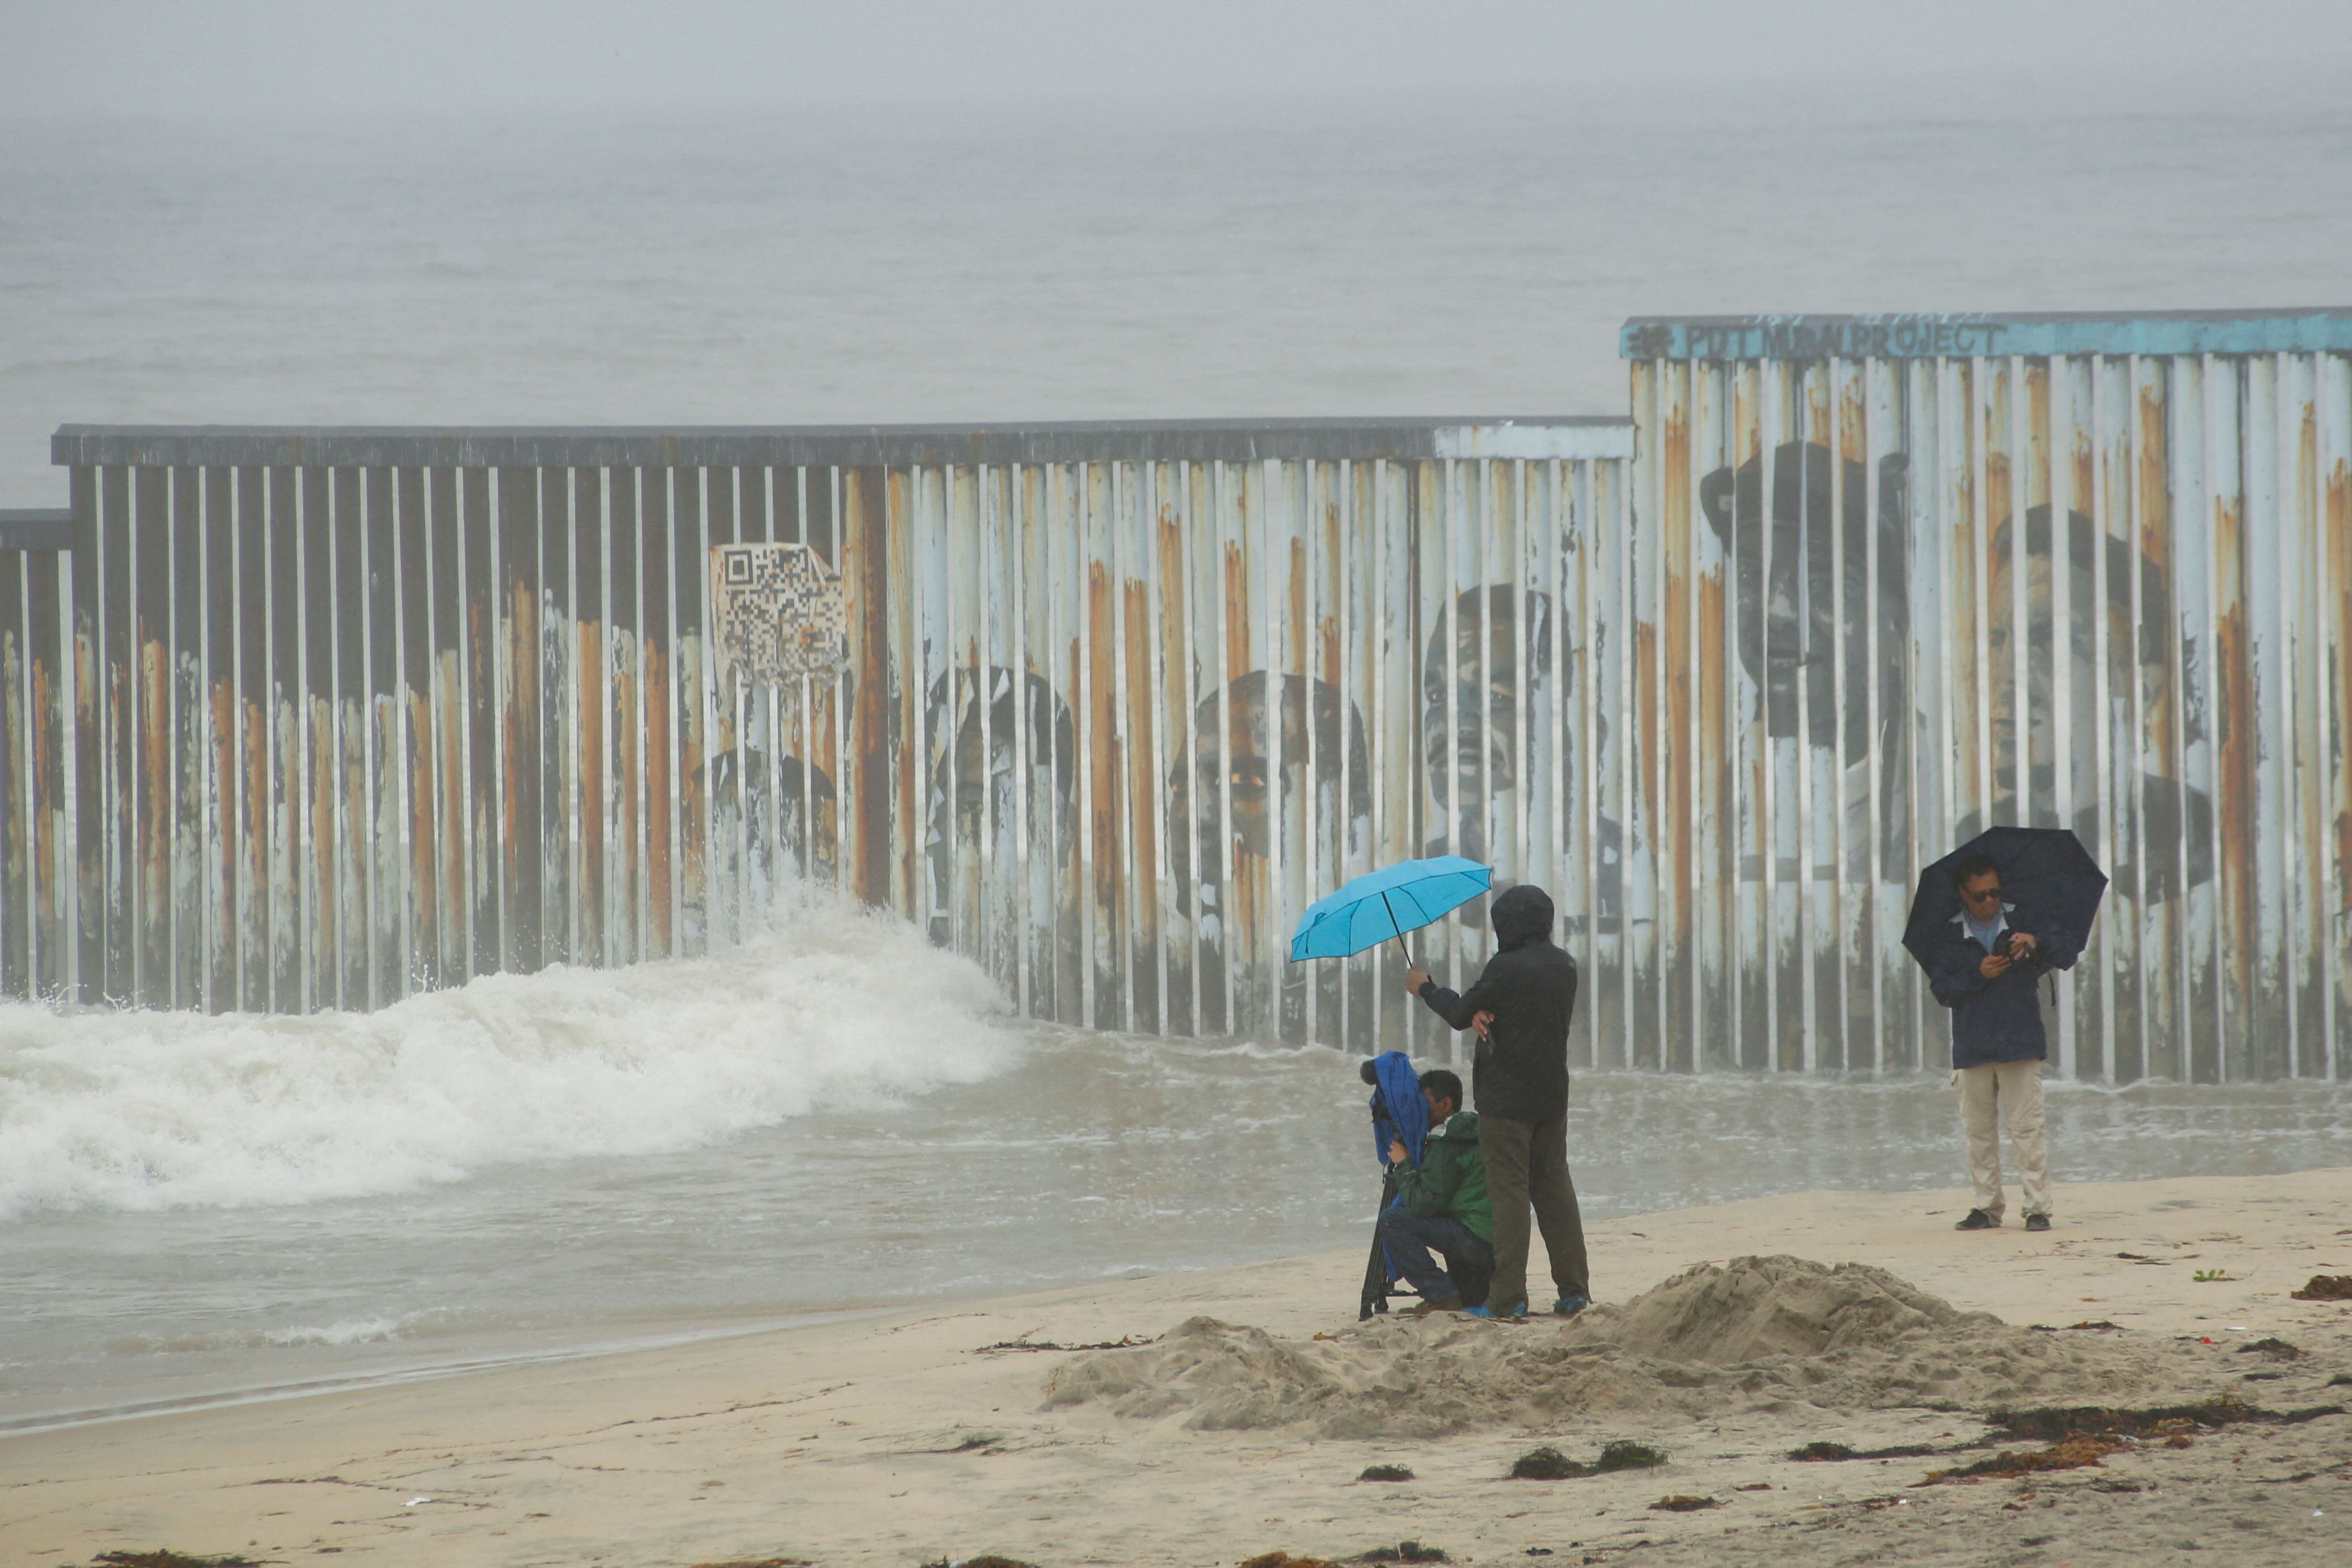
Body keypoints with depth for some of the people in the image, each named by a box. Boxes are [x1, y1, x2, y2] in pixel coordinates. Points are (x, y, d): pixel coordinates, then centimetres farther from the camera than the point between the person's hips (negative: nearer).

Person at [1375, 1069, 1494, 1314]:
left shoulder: (1446, 1144, -13)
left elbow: (1423, 1203, -16)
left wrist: (1404, 1165, -3)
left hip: (1477, 1239, -10)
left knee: (1391, 1221, -11)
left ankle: (1441, 1294, -11)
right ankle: (1473, 1286, 21)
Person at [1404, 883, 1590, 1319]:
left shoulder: (1506, 968, -16)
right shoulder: (1564, 967, 6)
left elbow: (1461, 1015, -4)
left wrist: (1425, 988, 14)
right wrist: (1484, 1014, -5)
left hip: (1505, 1099, -6)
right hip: (1552, 1098, 6)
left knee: (1508, 1190, -4)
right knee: (1554, 1188, 11)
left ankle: (1509, 1295, -6)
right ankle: (1574, 1289, 9)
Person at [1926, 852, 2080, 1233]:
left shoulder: (2022, 922, 6)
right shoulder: (1949, 936, 7)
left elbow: (2068, 956, 2)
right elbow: (1940, 988, 0)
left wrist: (2036, 941, -17)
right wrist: (1978, 975, -15)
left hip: (2020, 1043, -2)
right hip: (1972, 1049, 2)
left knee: (2027, 1127, -6)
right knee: (1979, 1131, 3)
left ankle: (2038, 1207, -4)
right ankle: (1987, 1207, 11)